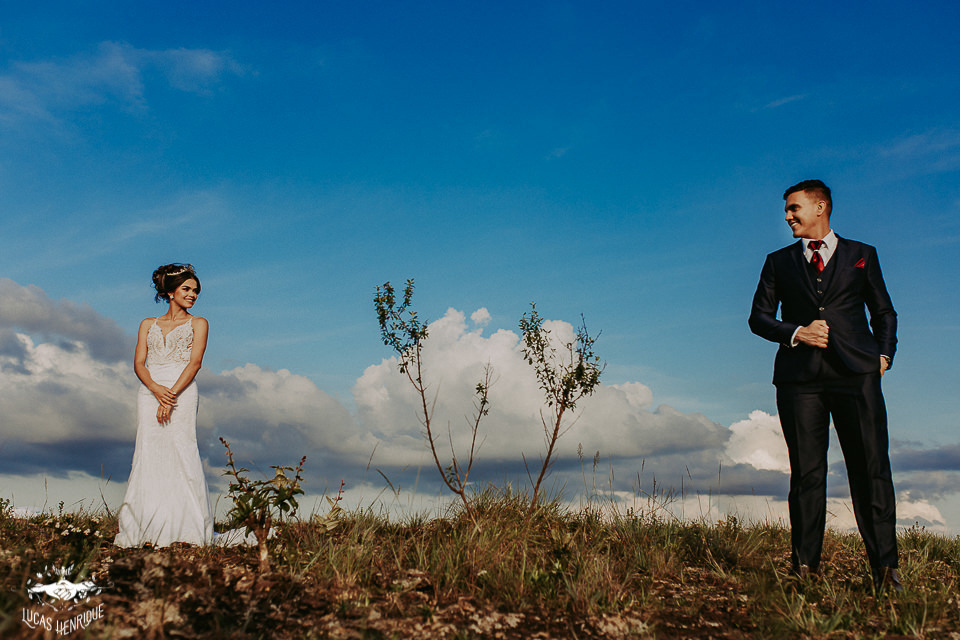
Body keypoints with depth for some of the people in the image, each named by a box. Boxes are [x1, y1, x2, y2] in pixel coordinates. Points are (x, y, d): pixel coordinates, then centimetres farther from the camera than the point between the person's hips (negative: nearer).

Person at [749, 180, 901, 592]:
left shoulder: (862, 255, 17)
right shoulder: (779, 262, 18)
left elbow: (884, 312, 20)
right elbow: (759, 317, 13)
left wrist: (884, 354, 5)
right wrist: (795, 333, -4)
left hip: (856, 372, -1)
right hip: (799, 375, 1)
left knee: (871, 468, -6)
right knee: (806, 472, 0)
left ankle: (884, 566, -1)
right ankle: (805, 566, 3)